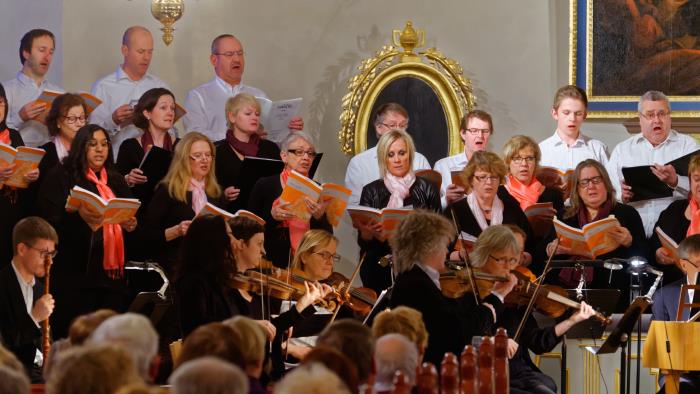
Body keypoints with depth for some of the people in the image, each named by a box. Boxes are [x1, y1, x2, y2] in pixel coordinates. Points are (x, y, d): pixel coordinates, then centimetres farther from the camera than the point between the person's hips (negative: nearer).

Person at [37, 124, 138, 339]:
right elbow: (48, 222, -7)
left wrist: (130, 225, 0)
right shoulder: (60, 178, 1)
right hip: (74, 274, -5)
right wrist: (79, 216, -25)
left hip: (111, 274, 5)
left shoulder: (116, 181, 18)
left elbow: (130, 217, 24)